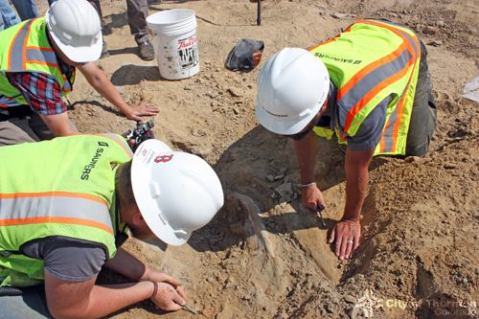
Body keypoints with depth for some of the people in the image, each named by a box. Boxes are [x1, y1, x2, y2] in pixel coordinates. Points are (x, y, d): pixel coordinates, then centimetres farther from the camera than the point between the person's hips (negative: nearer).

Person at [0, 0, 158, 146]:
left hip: (26, 104, 7)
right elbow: (65, 134, -33)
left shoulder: (69, 34, -17)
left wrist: (126, 109, -1)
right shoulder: (36, 70, -39)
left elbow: (95, 76, -1)